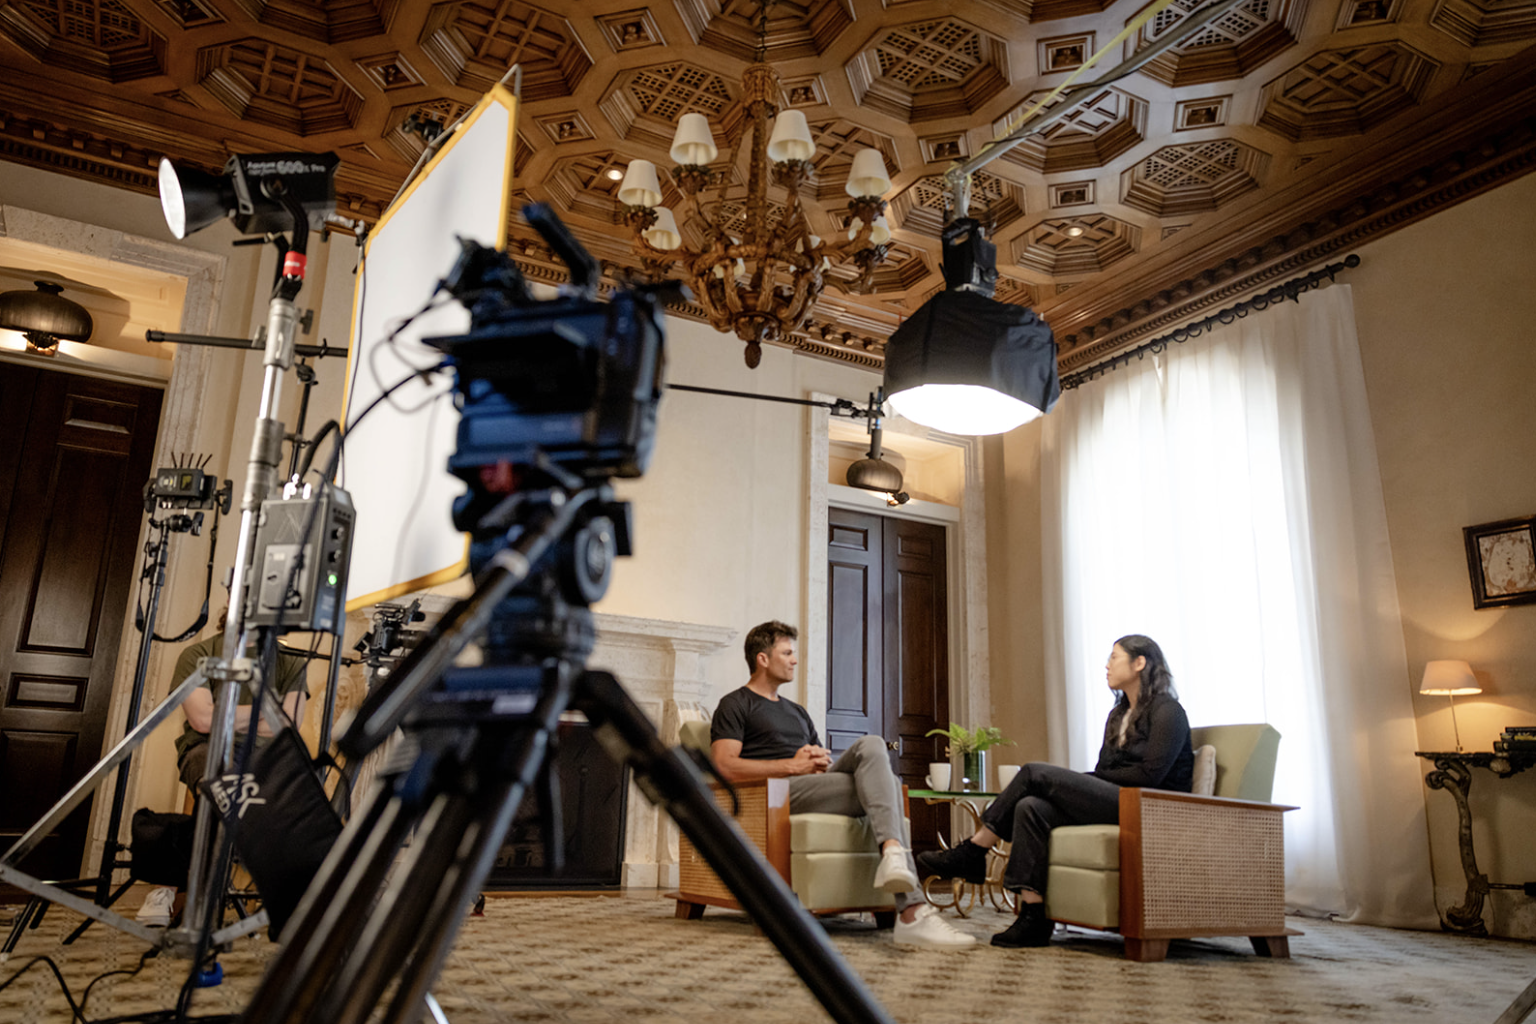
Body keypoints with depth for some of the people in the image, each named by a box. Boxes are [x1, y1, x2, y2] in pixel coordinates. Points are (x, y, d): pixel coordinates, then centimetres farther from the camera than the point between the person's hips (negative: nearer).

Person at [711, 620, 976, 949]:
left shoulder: (796, 711, 34)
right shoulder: (735, 705, 9)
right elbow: (725, 766, -7)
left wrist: (823, 762, 2)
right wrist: (792, 765, -11)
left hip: (816, 785, 7)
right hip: (782, 791, -7)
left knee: (871, 746, -24)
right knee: (886, 784, -24)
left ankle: (892, 852, -42)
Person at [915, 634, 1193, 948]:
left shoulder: (1167, 710, -1)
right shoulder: (1119, 715, 25)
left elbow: (1151, 774, -12)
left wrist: (1093, 777, -4)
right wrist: (1077, 782, -4)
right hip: (1108, 801, 8)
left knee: (1035, 774, -18)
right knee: (1031, 807, -20)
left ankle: (972, 852, -8)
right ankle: (1034, 919, -23)